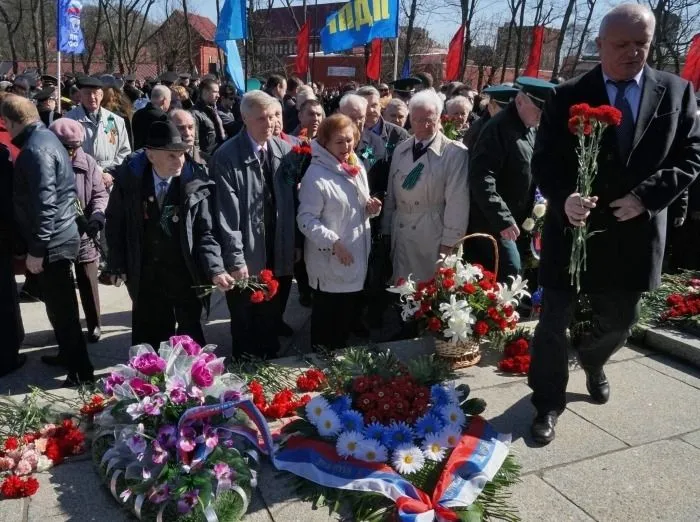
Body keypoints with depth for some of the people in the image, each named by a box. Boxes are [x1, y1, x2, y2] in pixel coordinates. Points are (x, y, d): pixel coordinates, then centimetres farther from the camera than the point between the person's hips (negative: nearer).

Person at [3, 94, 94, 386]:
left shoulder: (35, 150, -21)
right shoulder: (45, 137, 10)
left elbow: (44, 202, -25)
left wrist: (36, 249, -20)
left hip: (52, 242, -10)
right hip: (60, 236, 10)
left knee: (60, 307, 0)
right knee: (60, 304, 21)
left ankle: (81, 370, 10)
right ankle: (68, 354, 36)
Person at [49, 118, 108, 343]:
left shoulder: (88, 163, -3)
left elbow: (100, 194, 0)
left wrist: (98, 214, -19)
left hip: (83, 233, 0)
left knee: (87, 282, 9)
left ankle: (94, 324, 24)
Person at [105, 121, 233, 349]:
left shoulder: (195, 184, -14)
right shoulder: (129, 178, -10)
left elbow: (204, 233, -10)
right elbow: (115, 222, 3)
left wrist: (216, 270, -23)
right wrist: (117, 264, 3)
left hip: (186, 277, -1)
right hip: (146, 277, 2)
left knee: (190, 338, 14)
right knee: (148, 340, 16)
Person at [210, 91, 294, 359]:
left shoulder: (285, 150, 2)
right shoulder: (226, 157, -13)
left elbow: (293, 198, 6)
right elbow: (227, 214, -15)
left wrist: (295, 245, 5)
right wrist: (236, 260, -17)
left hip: (280, 257, 4)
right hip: (247, 260, -4)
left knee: (272, 324, 21)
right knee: (245, 329, 14)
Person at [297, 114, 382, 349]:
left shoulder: (357, 168, 9)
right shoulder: (316, 175, -16)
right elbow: (306, 219, -19)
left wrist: (370, 208, -2)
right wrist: (333, 242, -26)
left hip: (357, 257, 8)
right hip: (329, 262, -8)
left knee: (348, 316, 20)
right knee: (327, 320, 7)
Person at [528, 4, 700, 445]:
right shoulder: (569, 97, -4)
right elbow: (544, 161, -6)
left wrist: (646, 196, -14)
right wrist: (564, 198, -26)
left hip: (633, 235, 3)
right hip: (573, 228, -2)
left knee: (619, 321, 19)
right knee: (554, 323, 5)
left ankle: (592, 362, 53)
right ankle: (548, 404, 24)